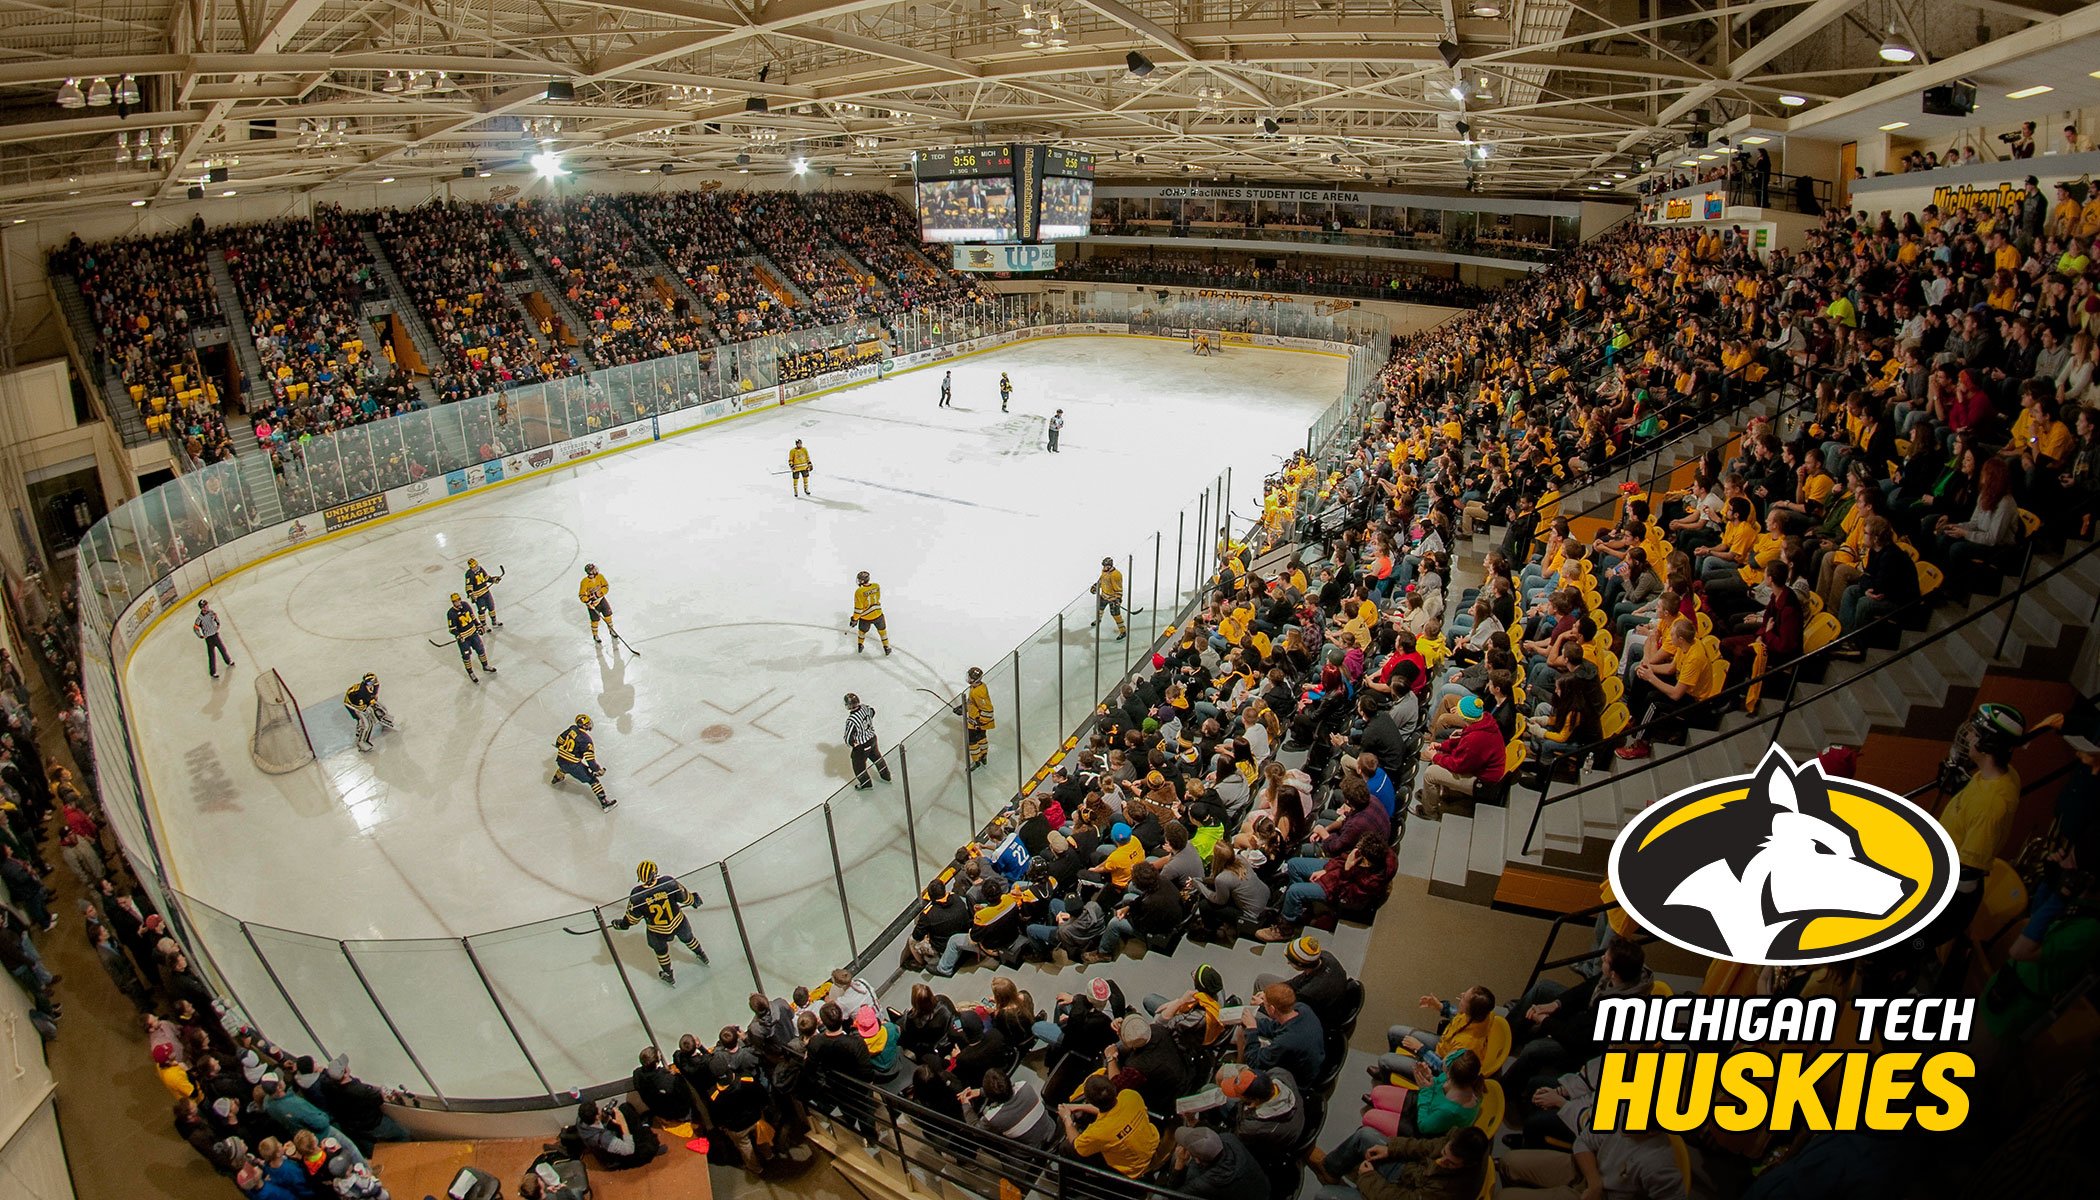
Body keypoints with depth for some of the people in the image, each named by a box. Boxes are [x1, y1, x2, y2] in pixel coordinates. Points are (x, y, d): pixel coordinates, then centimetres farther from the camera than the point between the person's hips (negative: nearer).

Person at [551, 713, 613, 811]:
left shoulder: (572, 729, 1)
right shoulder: (586, 739, -17)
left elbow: (560, 739, 17)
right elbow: (589, 758, -21)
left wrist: (560, 747, 38)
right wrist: (598, 770, -14)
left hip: (560, 759, 7)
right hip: (573, 765, -7)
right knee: (592, 779, -1)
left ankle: (556, 779, 70)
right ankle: (604, 802, -6)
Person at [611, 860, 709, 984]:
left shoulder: (636, 895, -26)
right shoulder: (669, 882, -26)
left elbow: (631, 918, -12)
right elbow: (685, 897, -11)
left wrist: (620, 924, 9)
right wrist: (693, 900, 11)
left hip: (657, 932, -1)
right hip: (679, 922, 1)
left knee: (660, 949, 29)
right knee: (688, 938, 30)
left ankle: (669, 975, 47)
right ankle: (702, 956, 53)